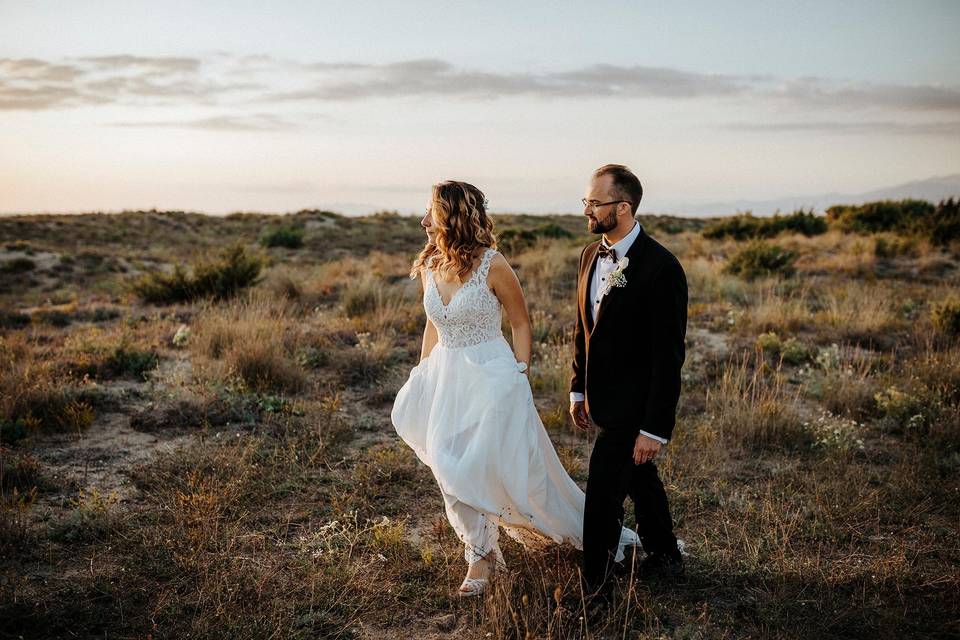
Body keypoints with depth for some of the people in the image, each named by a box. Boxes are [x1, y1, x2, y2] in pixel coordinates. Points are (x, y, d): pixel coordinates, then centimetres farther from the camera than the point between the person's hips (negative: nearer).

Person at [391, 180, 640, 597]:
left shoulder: (493, 266, -15)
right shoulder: (429, 266, 2)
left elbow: (521, 323, -4)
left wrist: (520, 376, -6)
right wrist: (421, 381, 12)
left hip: (490, 378, -6)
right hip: (444, 376, 6)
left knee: (516, 467, 0)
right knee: (454, 470, 7)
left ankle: (593, 533, 25)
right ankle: (480, 555, 25)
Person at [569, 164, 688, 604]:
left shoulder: (661, 268, -22)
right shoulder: (591, 255, 3)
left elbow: (668, 354, -21)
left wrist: (654, 428, -21)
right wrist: (579, 389, 14)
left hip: (631, 407, -8)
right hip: (603, 399, 8)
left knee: (602, 497, -4)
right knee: (639, 481, 24)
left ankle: (595, 593, 11)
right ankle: (664, 556, 45)